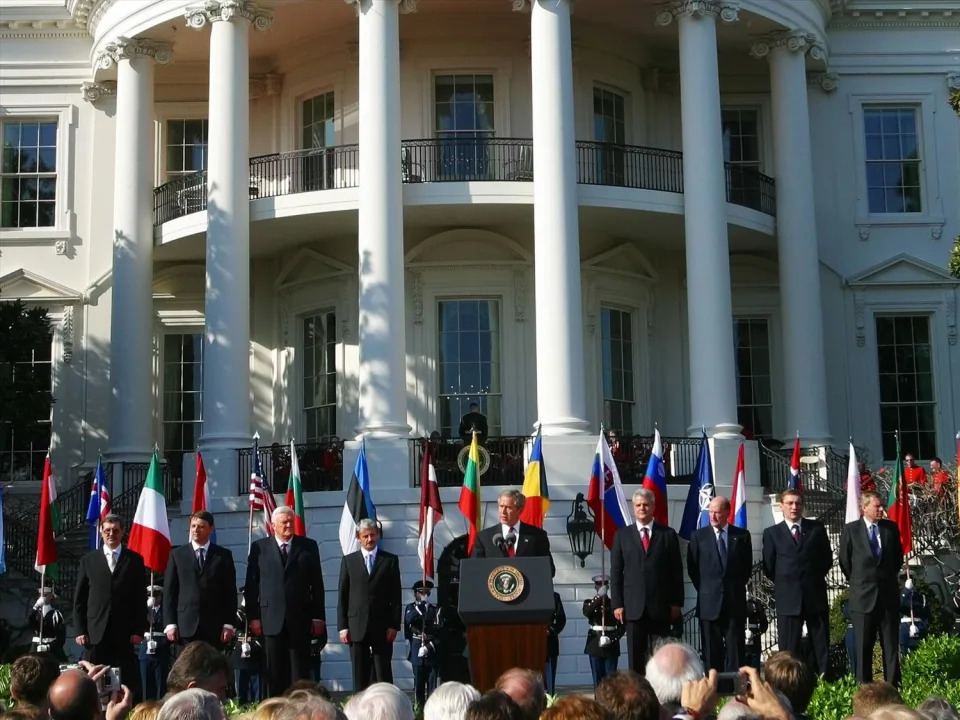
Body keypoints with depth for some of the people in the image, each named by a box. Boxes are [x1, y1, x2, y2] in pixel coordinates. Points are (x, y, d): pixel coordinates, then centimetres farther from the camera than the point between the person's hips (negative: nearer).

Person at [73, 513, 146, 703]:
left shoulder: (134, 560, 7)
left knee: (129, 681, -3)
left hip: (125, 633, -1)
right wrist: (79, 630, 1)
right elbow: (79, 599, 9)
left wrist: (138, 630, -3)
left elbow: (140, 598, 4)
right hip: (95, 632, 1)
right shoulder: (88, 560, 10)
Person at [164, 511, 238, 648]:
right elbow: (169, 592, 7)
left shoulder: (223, 555, 8)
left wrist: (228, 624, -2)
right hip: (186, 626, 0)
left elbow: (230, 592, 6)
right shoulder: (177, 555, 9)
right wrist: (170, 624, -1)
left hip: (214, 627, 0)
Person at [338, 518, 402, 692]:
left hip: (382, 627, -1)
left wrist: (394, 625, -4)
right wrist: (342, 626, 0)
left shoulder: (390, 560, 7)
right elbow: (342, 596, 7)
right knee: (359, 676, 3)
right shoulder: (349, 561, 9)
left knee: (384, 675, -1)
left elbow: (396, 596, 4)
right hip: (357, 626, 1)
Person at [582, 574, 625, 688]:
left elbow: (622, 627, 2)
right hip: (595, 647, 1)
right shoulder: (589, 603, 6)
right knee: (598, 679, 2)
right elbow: (586, 612, -18)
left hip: (611, 647, -1)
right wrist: (599, 596, -26)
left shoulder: (614, 603, 4)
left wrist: (611, 638, -13)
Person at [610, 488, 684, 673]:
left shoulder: (668, 534, 7)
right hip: (633, 607, 0)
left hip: (661, 606, 0)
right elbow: (616, 571, 6)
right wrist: (617, 604, -1)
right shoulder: (622, 535, 9)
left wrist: (677, 602, 0)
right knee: (636, 656, 2)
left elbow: (677, 571, 6)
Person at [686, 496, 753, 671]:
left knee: (735, 648, 0)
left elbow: (747, 566, 10)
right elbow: (692, 568, 7)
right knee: (711, 650, 3)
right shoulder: (699, 536, 4)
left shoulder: (742, 536, 6)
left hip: (735, 601, 0)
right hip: (709, 602, 0)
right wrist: (703, 590, 3)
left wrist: (737, 587, 6)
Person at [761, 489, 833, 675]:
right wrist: (784, 583, 4)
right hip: (787, 597, -1)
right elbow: (769, 567, 6)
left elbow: (827, 559, 11)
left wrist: (814, 579, 7)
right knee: (789, 648, 0)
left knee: (822, 645, 3)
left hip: (816, 595, 1)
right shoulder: (772, 533, 5)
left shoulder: (817, 528, 8)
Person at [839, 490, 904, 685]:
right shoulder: (850, 530, -3)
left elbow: (898, 557, 16)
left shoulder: (891, 528, 5)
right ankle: (864, 687, 8)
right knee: (863, 645, 3)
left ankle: (893, 685, 10)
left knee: (891, 644, 5)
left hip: (889, 594, 2)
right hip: (863, 595, -2)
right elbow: (845, 562, 5)